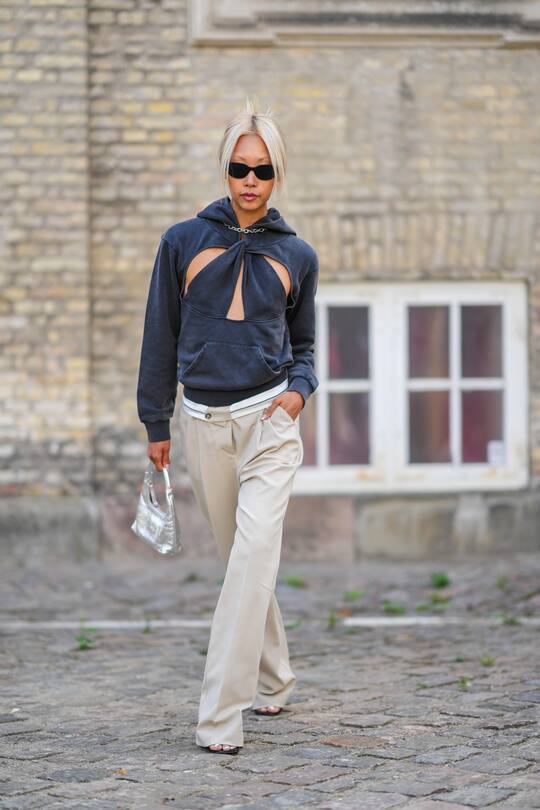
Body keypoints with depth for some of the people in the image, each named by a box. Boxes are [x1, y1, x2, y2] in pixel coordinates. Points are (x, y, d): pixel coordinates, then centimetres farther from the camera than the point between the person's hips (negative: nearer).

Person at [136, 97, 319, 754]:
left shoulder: (296, 255, 6)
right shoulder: (182, 242, 4)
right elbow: (161, 336, 9)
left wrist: (299, 389, -4)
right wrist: (156, 423, 9)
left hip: (269, 418, -2)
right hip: (202, 422, 2)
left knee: (254, 554, -16)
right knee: (237, 558, 11)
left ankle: (220, 712, -18)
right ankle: (272, 679, 30)